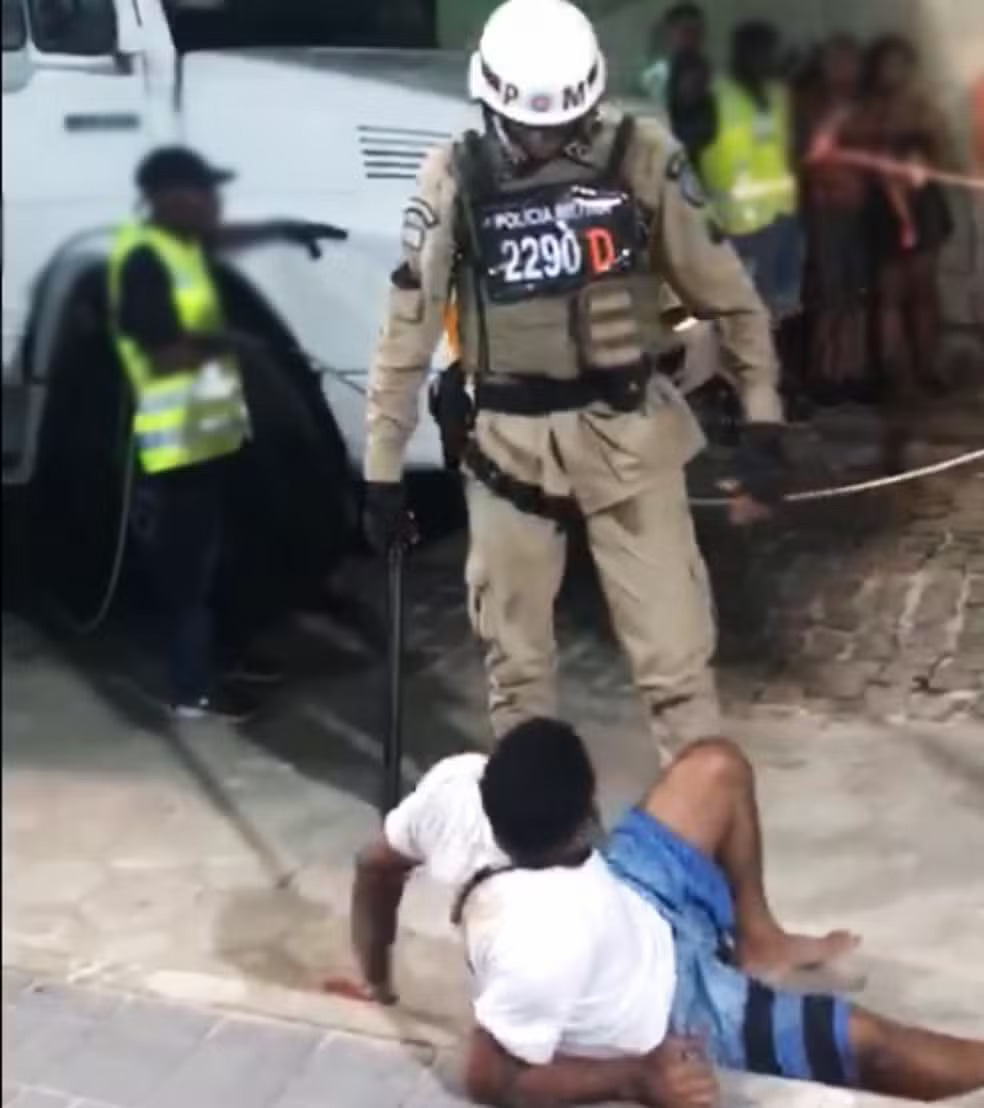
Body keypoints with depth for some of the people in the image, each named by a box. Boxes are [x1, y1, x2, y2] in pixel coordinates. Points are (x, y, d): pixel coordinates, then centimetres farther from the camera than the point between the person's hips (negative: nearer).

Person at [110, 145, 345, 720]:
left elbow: (223, 236, 33)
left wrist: (286, 229, 32)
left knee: (209, 552, 22)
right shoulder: (144, 259, -20)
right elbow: (164, 354, -25)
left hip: (210, 430, 10)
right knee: (187, 561, -2)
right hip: (180, 440, -10)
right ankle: (192, 687, 7)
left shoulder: (183, 240, 9)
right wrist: (223, 341, -17)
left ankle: (218, 651, 38)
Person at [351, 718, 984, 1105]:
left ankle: (759, 942, 33)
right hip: (673, 1010, -7)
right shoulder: (548, 942, -46)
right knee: (878, 1047, 0)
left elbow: (376, 868, -9)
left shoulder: (458, 782, -28)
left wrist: (376, 977, 9)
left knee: (717, 767, 14)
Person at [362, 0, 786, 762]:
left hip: (628, 432, -1)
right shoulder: (454, 179, -7)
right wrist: (383, 467, -2)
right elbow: (408, 326, -3)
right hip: (511, 442, 1)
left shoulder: (642, 157, -7)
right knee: (515, 656, 14)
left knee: (674, 649, 1)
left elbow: (725, 291, -1)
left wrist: (763, 421, -5)